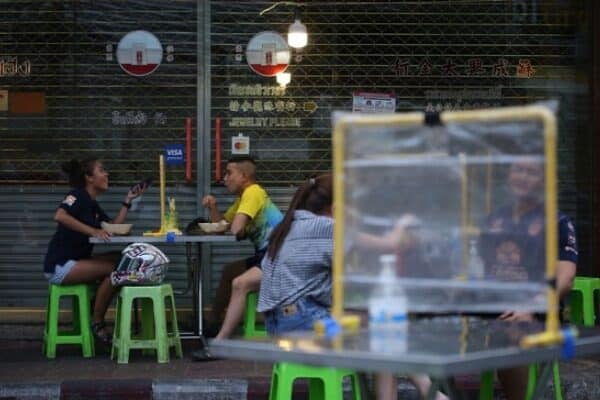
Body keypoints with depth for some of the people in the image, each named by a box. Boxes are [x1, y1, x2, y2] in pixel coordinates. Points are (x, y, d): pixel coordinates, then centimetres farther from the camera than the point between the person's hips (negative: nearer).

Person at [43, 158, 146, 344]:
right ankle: (97, 324, -8)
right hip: (60, 266, -9)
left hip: (75, 262, 9)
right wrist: (92, 231, -30)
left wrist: (127, 201, 8)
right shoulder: (78, 195, -9)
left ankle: (92, 313, 4)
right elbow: (59, 216, -28)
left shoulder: (93, 205, 17)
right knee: (113, 269, -20)